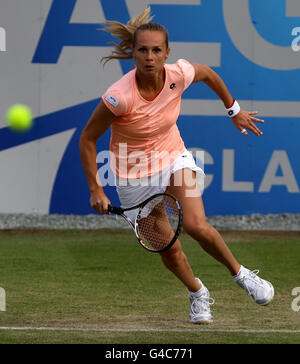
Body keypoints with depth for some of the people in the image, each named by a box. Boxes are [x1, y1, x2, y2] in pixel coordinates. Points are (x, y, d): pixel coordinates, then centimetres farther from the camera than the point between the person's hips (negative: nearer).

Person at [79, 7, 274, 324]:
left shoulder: (179, 75, -19)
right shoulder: (120, 96, -30)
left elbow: (208, 74, 6)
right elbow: (87, 139, -17)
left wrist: (234, 110, 18)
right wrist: (95, 189, -19)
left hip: (174, 157, 1)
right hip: (135, 174, -1)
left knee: (196, 226, -22)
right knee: (168, 251, 3)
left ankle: (241, 274, 3)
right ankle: (197, 293, 35)